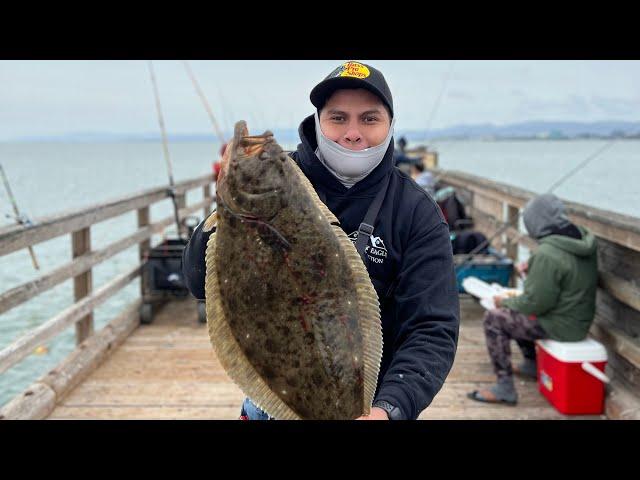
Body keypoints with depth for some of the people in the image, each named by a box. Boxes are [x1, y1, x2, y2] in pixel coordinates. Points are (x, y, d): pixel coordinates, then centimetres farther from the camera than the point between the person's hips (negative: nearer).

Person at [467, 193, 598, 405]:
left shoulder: (548, 254, -27)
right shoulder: (584, 239, 0)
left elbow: (536, 303, -24)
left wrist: (504, 302, -8)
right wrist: (532, 266, 12)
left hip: (562, 326, -9)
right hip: (581, 319, 9)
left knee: (494, 318, -5)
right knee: (516, 310, 27)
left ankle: (505, 388, -4)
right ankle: (531, 364, 40)